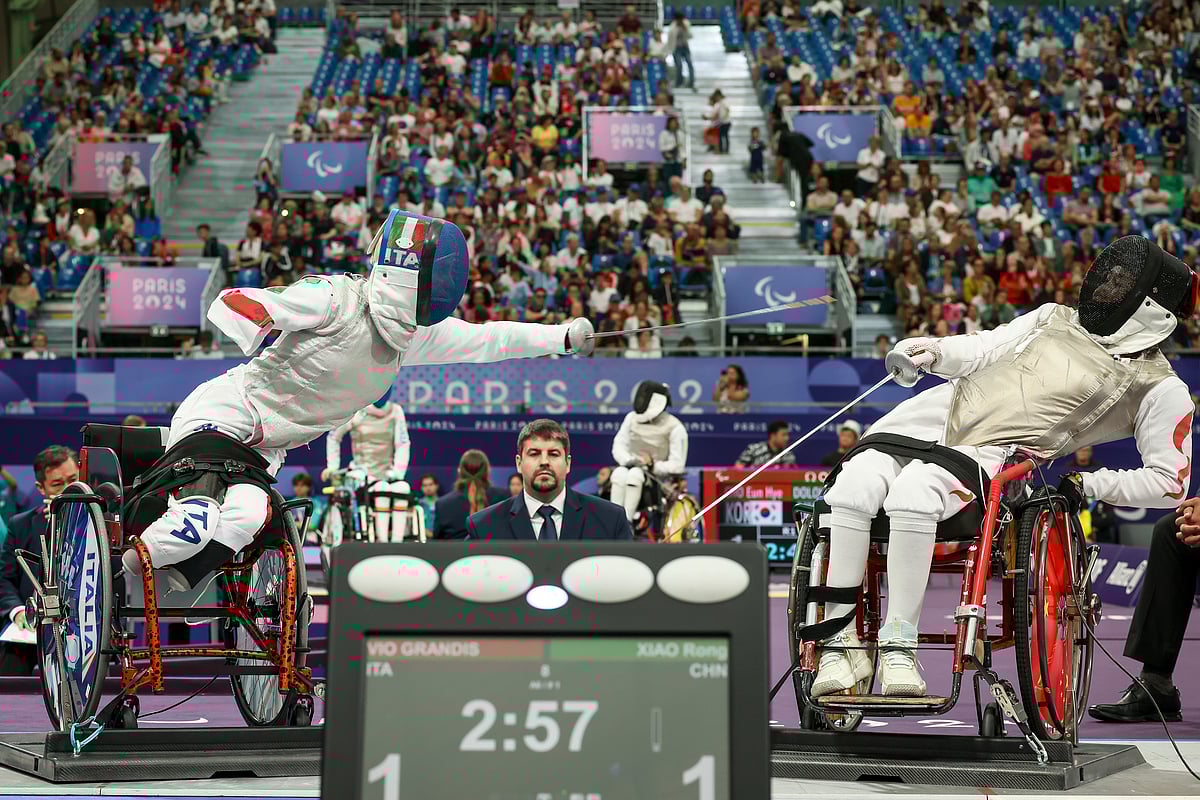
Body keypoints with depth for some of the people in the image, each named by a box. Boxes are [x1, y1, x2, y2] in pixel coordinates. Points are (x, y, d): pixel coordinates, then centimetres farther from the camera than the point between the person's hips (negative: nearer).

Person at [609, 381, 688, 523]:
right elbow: (619, 446, 6)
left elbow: (677, 465, -9)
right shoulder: (632, 418, 7)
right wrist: (629, 460, -15)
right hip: (631, 468, 3)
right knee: (619, 473, -32)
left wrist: (653, 466, -24)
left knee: (635, 474, -36)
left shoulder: (674, 428, -8)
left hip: (659, 475, -3)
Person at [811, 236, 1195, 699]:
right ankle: (842, 641, -15)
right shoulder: (1056, 319, 21)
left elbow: (1170, 482, 4)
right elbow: (980, 352, 19)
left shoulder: (1162, 391, 5)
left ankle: (899, 643, -27)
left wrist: (1089, 486, -4)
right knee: (852, 489, -24)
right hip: (940, 410, 5)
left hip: (996, 454, -5)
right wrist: (934, 352, -2)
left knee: (913, 492, -37)